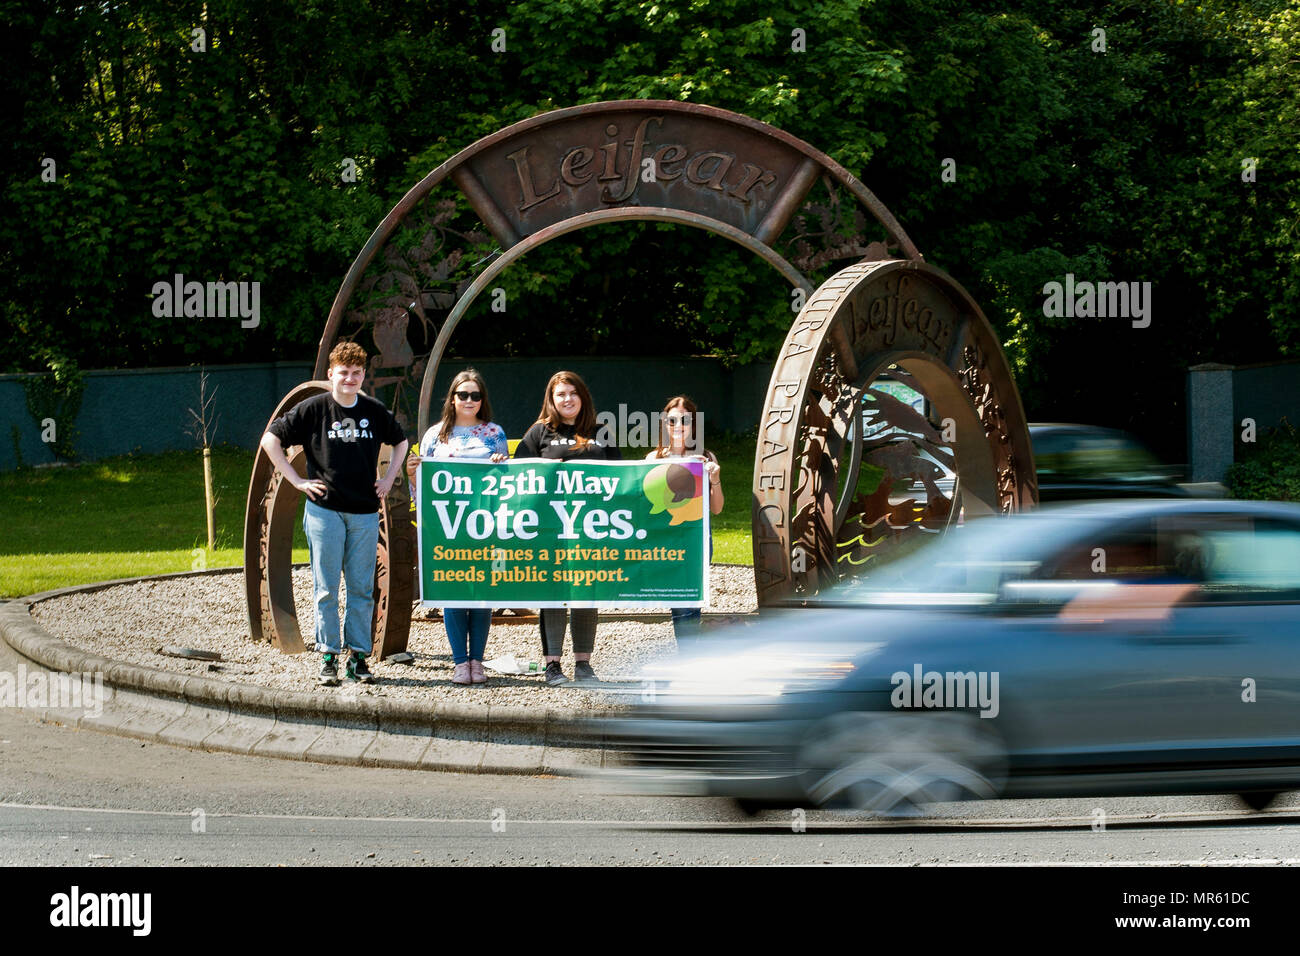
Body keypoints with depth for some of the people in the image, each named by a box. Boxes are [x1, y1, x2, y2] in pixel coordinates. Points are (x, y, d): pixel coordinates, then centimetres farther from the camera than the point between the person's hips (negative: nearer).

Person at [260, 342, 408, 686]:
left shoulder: (375, 412, 8)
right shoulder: (313, 409, -2)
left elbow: (400, 441, 27)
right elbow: (271, 440, 1)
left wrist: (389, 478, 14)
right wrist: (297, 480, -3)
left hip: (365, 513, 3)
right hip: (324, 511, -3)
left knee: (362, 587, 4)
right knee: (326, 587, -2)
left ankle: (358, 657, 9)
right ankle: (328, 657, 3)